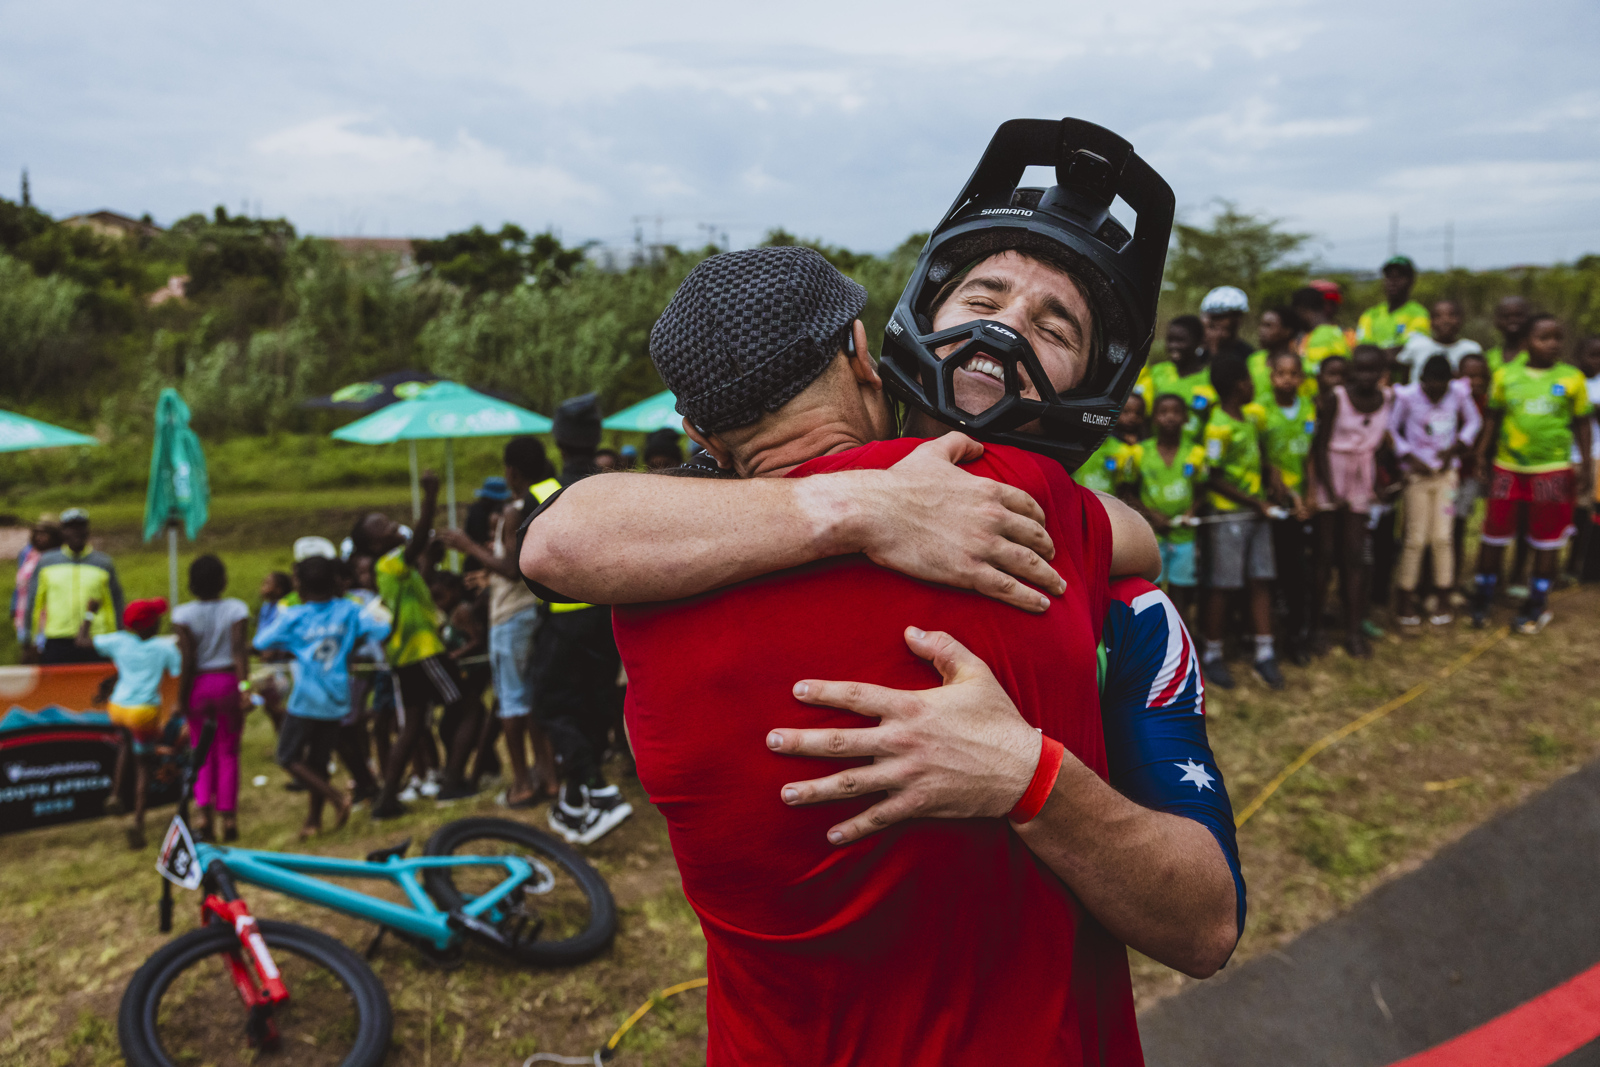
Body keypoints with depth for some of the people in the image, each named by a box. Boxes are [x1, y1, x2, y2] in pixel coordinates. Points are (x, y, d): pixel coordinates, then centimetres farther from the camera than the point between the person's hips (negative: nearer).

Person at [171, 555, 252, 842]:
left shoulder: (183, 614, -6)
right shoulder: (236, 609, -5)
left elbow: (187, 661, -9)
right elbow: (239, 650, -16)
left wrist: (181, 698, -3)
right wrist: (245, 686, -20)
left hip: (198, 685, 0)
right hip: (228, 681, 0)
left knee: (202, 753, 12)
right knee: (228, 753, 8)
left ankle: (205, 811, -3)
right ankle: (229, 818, 9)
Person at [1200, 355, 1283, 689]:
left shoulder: (1252, 416, 8)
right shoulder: (1218, 428, -17)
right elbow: (1213, 479, -16)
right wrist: (1254, 502, -13)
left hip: (1257, 513, 8)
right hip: (1229, 515, -8)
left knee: (1262, 582, 7)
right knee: (1224, 586, 0)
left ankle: (1265, 654, 14)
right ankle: (1212, 655, 13)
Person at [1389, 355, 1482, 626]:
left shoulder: (1458, 393, -5)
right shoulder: (1408, 397, -13)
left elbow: (1473, 422, 9)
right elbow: (1390, 429, -5)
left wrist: (1454, 448, -6)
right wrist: (1410, 458, -13)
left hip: (1446, 473, 2)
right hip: (1417, 474, -2)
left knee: (1442, 537, 3)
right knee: (1416, 538, 0)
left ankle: (1444, 600, 15)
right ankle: (1406, 600, 13)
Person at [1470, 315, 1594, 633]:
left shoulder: (1571, 378, -3)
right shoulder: (1506, 375, -1)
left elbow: (1581, 424, 5)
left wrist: (1586, 463, 2)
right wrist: (1482, 453, 3)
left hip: (1552, 470, -1)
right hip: (1507, 467, 1)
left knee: (1546, 538, 9)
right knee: (1494, 533, 7)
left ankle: (1537, 605, 22)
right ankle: (1482, 598, 22)